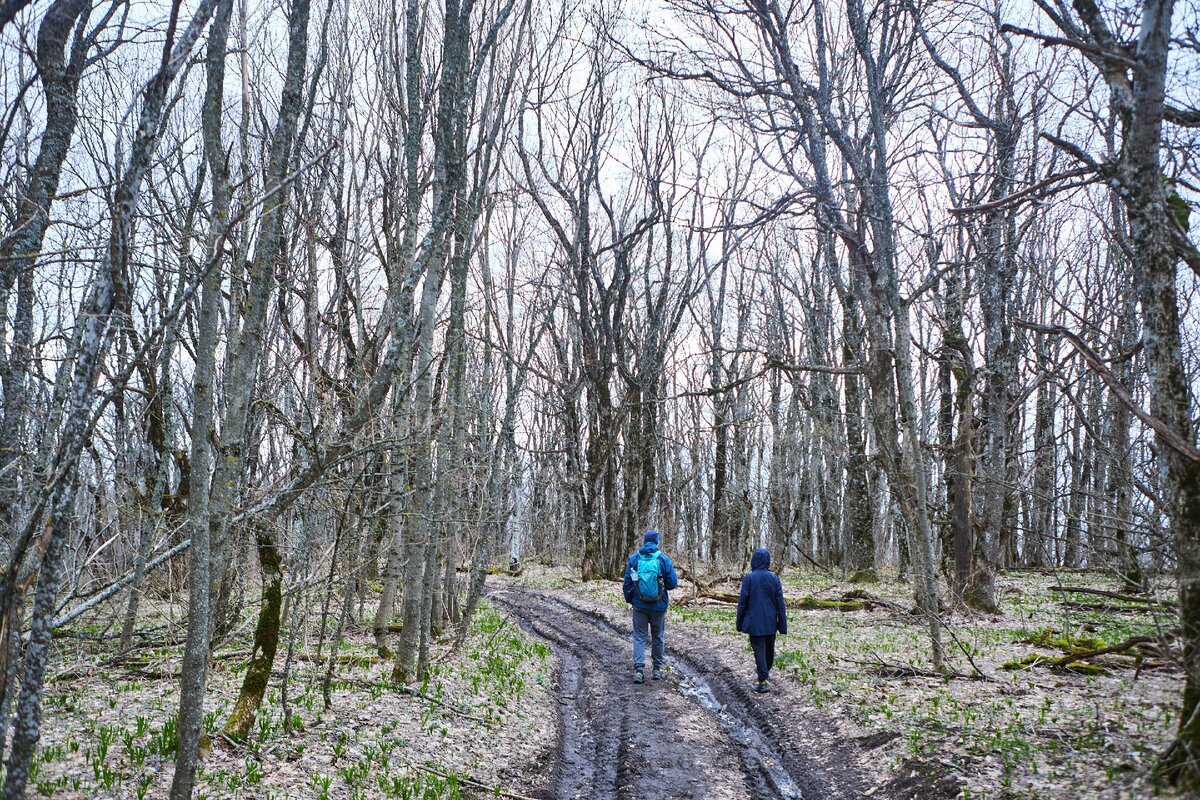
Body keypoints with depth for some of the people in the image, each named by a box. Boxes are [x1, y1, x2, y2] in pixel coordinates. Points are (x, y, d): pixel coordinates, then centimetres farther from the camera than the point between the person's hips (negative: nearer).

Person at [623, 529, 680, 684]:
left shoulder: (634, 558, -4)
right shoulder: (663, 558, -9)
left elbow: (627, 582, 1)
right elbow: (673, 583, -7)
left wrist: (629, 600, 14)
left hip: (639, 606, 0)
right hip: (659, 606, 0)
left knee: (639, 637, 5)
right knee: (657, 637, 16)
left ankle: (639, 670, -8)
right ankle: (657, 669, 23)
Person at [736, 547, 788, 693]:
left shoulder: (749, 578, -11)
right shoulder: (774, 578, -3)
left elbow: (742, 602, -8)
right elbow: (780, 603, -3)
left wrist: (740, 624, 1)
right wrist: (783, 625, 2)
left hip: (754, 622, -3)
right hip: (770, 622, 3)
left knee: (759, 650, -1)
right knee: (769, 649, 20)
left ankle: (764, 680, -10)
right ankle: (765, 672, 40)